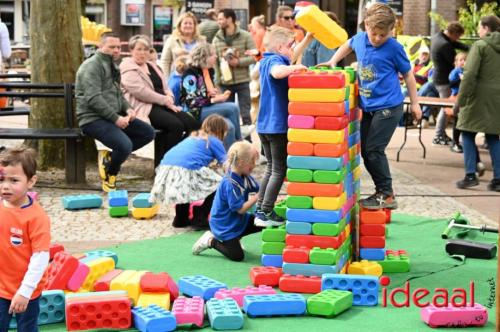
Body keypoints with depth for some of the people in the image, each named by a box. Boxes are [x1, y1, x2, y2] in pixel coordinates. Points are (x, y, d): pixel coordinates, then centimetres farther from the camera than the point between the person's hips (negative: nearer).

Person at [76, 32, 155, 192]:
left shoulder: (112, 66, 20)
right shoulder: (92, 66, -12)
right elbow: (94, 99, -21)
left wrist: (127, 108, 6)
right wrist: (116, 118, -23)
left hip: (112, 116, 10)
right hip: (94, 119, -10)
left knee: (148, 132, 2)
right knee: (125, 145, -30)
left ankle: (110, 157, 5)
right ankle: (109, 173, 2)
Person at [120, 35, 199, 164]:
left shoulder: (152, 66, 23)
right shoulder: (128, 69, -4)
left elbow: (165, 88, 21)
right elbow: (140, 91, -17)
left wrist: (169, 98, -4)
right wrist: (165, 101, -13)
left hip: (161, 105, 8)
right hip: (144, 107, -8)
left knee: (193, 124, -13)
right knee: (176, 125, -30)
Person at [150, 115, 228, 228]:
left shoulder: (193, 137, 32)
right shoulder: (214, 141, 14)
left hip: (165, 169, 7)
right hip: (186, 172, -7)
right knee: (218, 184, 10)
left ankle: (180, 218, 32)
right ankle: (200, 218, 7)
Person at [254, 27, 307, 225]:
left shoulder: (265, 61, 15)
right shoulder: (275, 60, -15)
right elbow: (277, 72, -40)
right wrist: (294, 67, -32)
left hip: (264, 125, 10)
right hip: (278, 125, -10)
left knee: (272, 168, 19)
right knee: (279, 171, -1)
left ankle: (260, 209, 20)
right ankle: (265, 213, 0)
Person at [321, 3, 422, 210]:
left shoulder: (394, 48, -14)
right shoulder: (360, 38, 0)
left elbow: (407, 74, -2)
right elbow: (348, 45, 25)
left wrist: (414, 103, 2)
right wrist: (333, 62, 14)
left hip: (388, 107, -7)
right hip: (368, 106, 7)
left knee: (374, 150, -9)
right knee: (365, 150, 10)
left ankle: (387, 195, 4)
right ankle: (382, 191, 23)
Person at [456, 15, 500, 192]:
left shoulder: (480, 45, -9)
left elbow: (470, 74, -16)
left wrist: (461, 99, -12)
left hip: (479, 97, -6)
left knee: (468, 134, 5)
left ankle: (470, 175, -2)